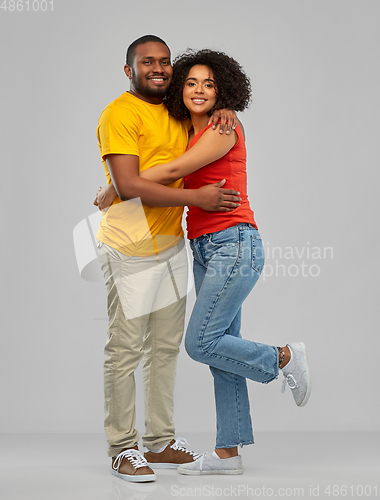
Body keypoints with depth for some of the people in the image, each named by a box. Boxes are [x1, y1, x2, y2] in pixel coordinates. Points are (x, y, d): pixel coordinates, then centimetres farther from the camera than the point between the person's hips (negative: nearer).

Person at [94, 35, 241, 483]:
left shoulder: (176, 112, 13)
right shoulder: (119, 114, -10)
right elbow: (128, 186, -19)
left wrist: (222, 113, 6)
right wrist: (198, 197, -19)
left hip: (171, 243, 8)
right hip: (130, 248, -8)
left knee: (166, 346, 11)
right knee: (125, 349, -4)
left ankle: (160, 441, 21)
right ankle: (123, 449, 5)